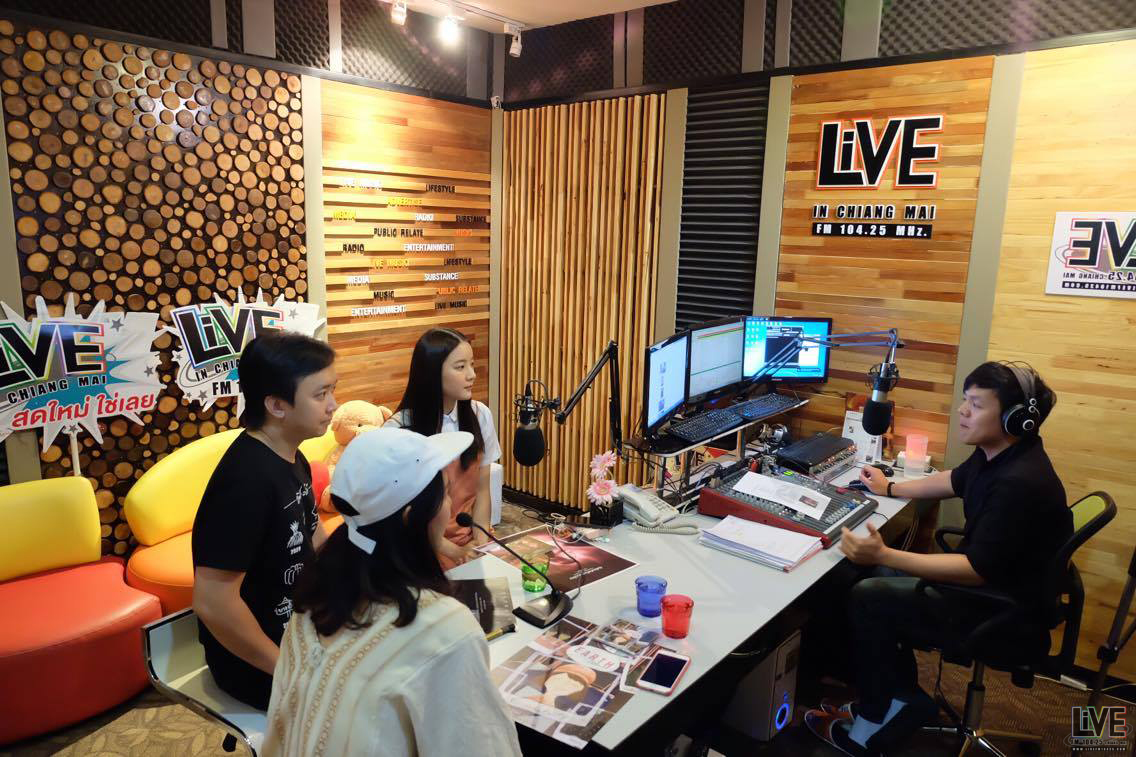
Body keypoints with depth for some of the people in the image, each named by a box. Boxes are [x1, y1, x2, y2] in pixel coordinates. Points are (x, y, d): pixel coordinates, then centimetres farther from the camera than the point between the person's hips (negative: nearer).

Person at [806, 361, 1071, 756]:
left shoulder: (1020, 483, -31)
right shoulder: (998, 453, -1)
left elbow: (977, 570, -30)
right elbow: (954, 481, 22)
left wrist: (885, 556, -34)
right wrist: (891, 488, 28)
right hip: (985, 575, 10)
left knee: (868, 598, -13)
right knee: (877, 580, 5)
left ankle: (878, 717, 7)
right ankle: (901, 698, 13)